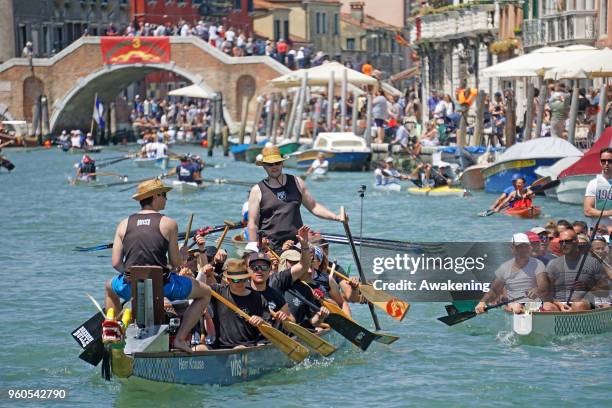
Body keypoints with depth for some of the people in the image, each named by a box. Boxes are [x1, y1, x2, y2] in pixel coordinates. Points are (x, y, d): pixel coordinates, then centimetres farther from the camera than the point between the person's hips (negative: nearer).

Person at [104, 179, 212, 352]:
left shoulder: (124, 225, 6)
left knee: (110, 287, 39)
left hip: (130, 287, 4)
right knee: (205, 292, 16)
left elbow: (116, 263, 3)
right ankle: (180, 338, 4)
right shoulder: (168, 224, -3)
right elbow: (176, 263, -2)